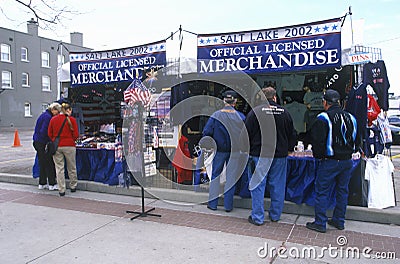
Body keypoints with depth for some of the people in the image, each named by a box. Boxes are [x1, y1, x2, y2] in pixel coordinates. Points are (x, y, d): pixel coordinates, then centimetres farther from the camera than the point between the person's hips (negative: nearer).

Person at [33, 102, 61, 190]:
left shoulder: (44, 115, 15)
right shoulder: (48, 117, -16)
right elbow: (43, 131, -21)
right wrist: (48, 142, -14)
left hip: (37, 142, 10)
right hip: (43, 143, -10)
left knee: (42, 163, 14)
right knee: (49, 164, -3)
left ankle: (42, 184, 20)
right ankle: (52, 184, 1)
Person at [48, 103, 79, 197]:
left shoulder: (53, 119, 5)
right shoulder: (71, 119, -4)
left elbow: (49, 134, 6)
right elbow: (76, 135, -6)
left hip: (56, 146, 2)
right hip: (69, 146, -2)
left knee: (59, 168, 7)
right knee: (72, 167, 14)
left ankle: (61, 190, 9)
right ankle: (73, 186, 27)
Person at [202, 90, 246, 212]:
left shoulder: (216, 116, -8)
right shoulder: (241, 116, -6)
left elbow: (206, 133, -8)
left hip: (219, 150, 0)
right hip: (235, 151, 1)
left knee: (215, 176, 12)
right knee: (231, 177, 9)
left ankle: (212, 203, 18)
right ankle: (228, 205, 16)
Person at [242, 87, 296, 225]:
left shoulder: (255, 112, -7)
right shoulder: (284, 112, 3)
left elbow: (246, 134, -5)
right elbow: (292, 134, 11)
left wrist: (246, 151, 9)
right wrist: (288, 149, 25)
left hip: (259, 155, -3)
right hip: (280, 155, 3)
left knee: (258, 185, 4)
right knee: (277, 185, 13)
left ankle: (257, 217, 8)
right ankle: (275, 215, 25)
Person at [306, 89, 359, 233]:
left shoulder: (323, 118, -13)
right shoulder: (350, 117, 7)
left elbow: (317, 140, -15)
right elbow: (357, 141, 16)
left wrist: (318, 156, 0)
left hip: (330, 162, -6)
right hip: (347, 161, 7)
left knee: (322, 192, 2)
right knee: (342, 191, 16)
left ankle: (320, 223, 7)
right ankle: (339, 221, 27)